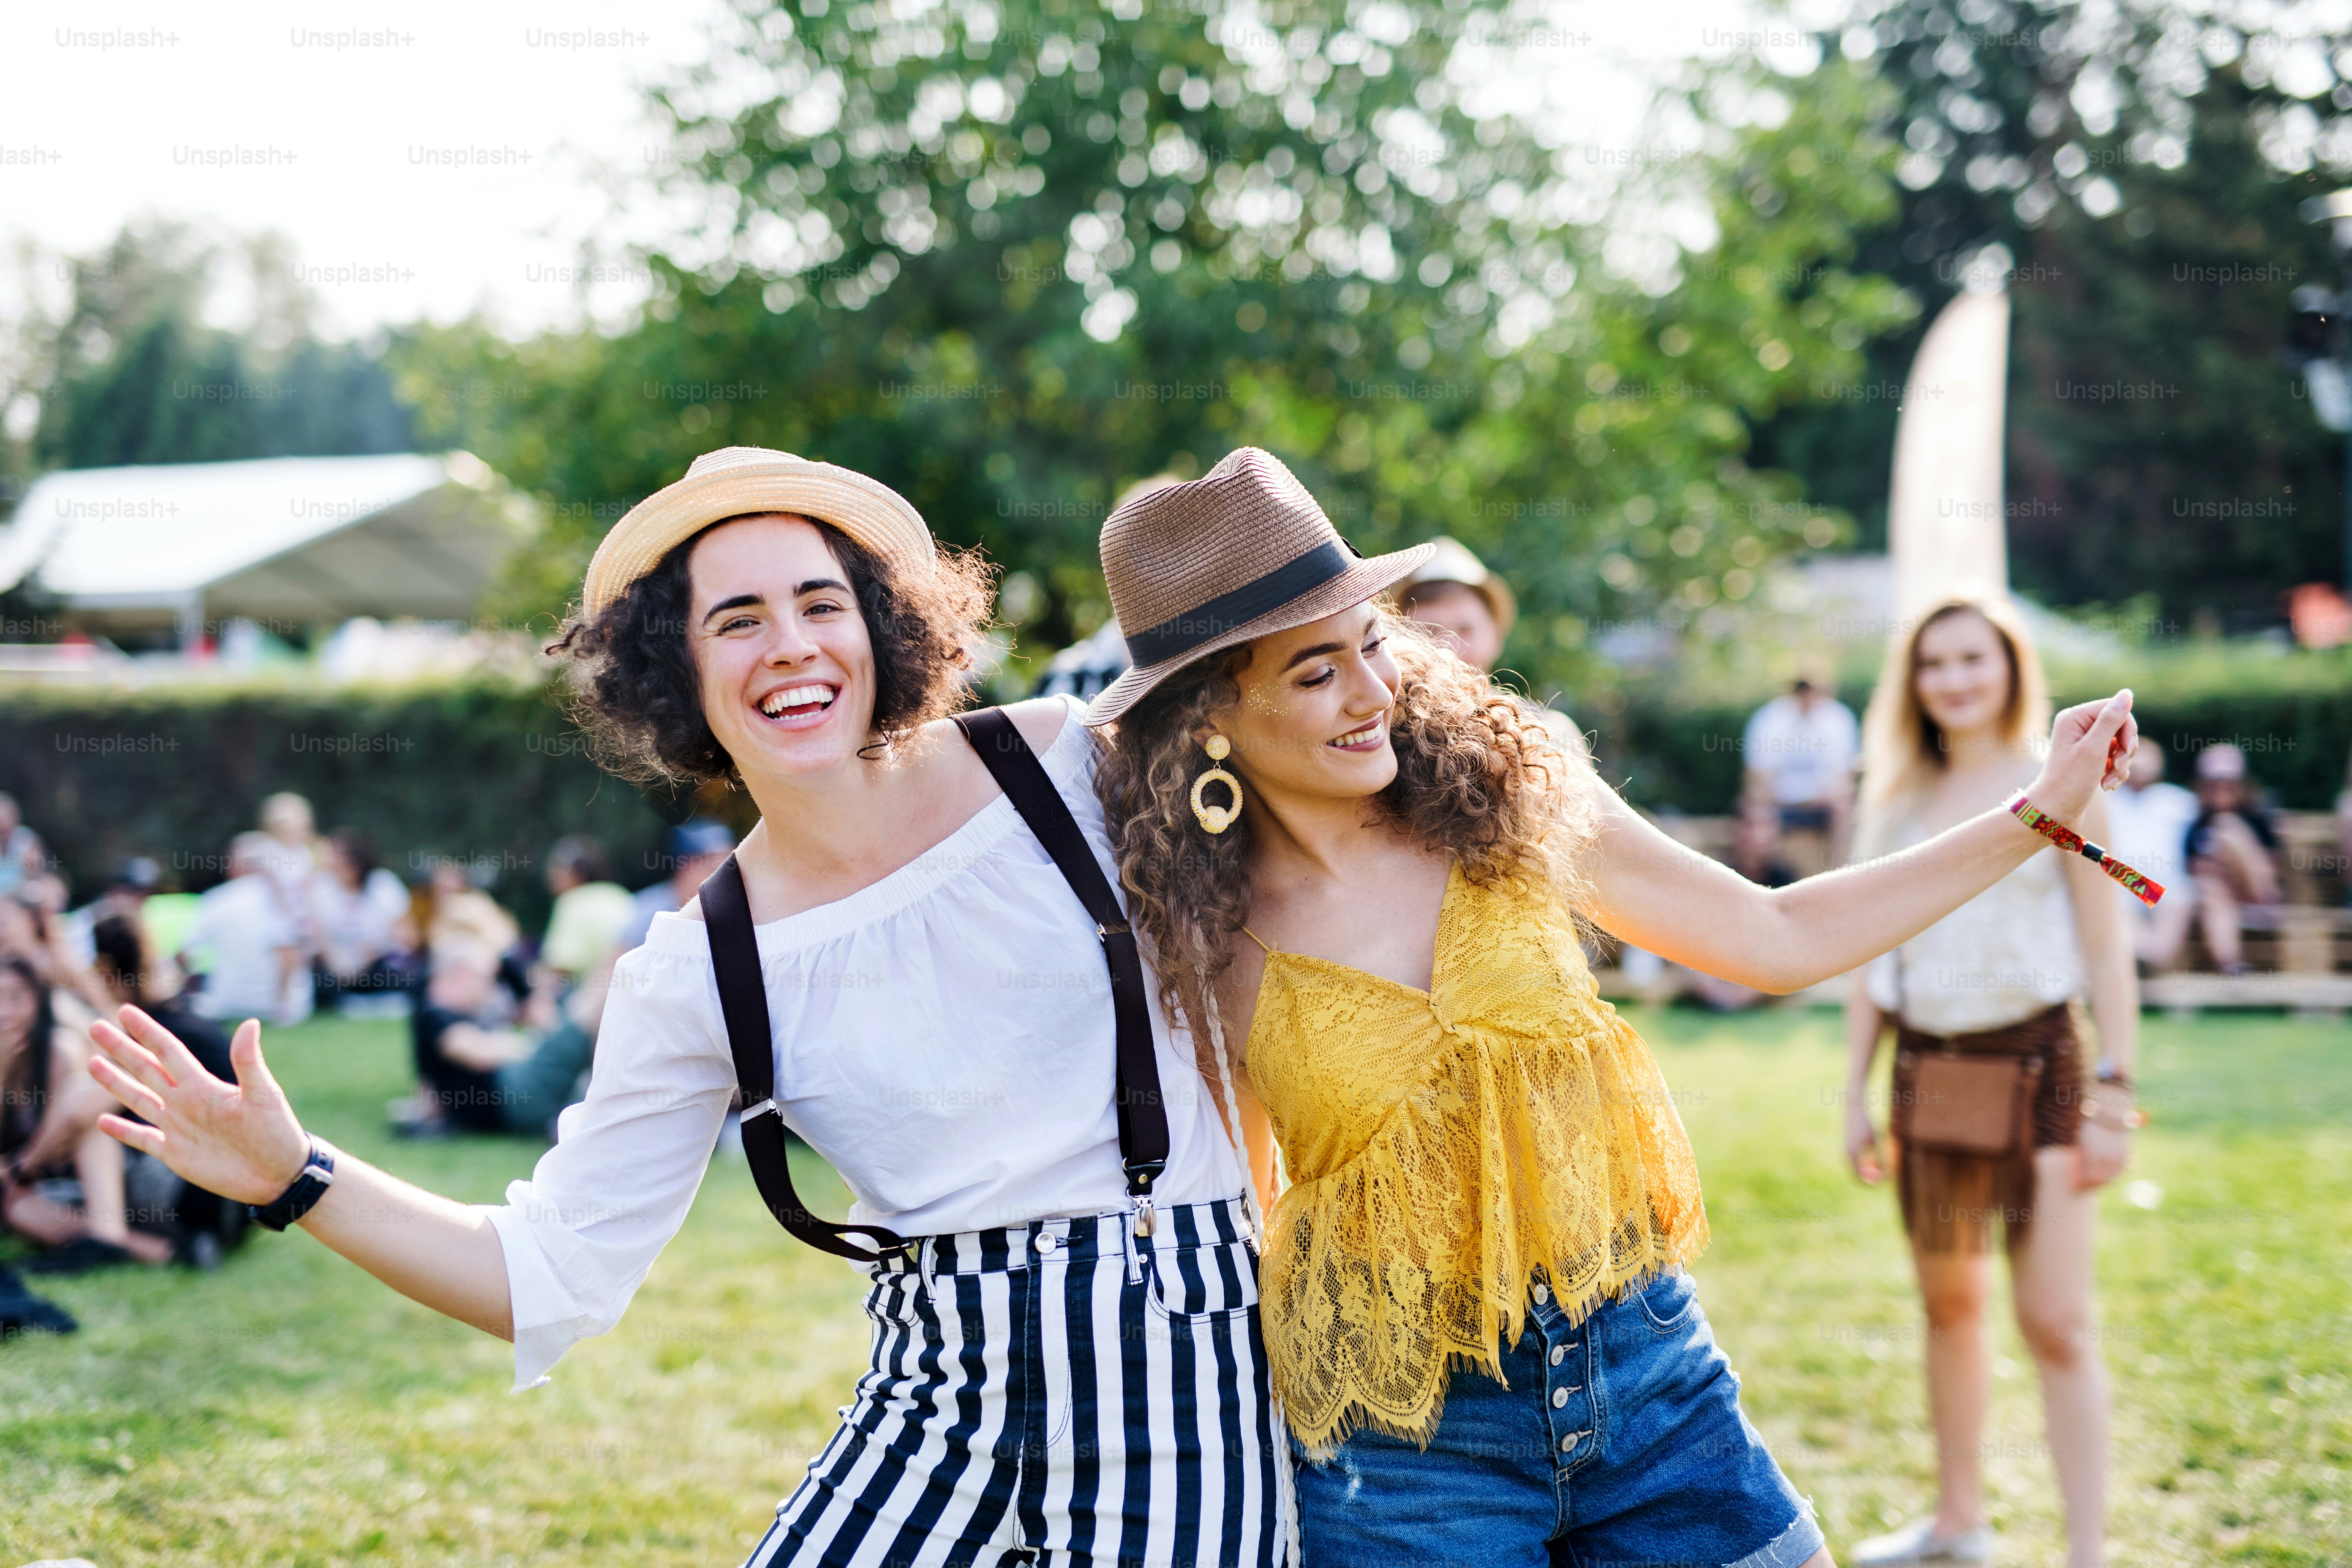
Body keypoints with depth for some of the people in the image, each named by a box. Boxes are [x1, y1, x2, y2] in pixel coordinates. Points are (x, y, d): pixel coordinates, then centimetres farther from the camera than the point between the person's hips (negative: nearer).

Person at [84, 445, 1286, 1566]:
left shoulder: (1074, 764, -3)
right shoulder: (698, 976, 0)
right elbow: (556, 1277, 1)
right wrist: (299, 1179, -6)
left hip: (1176, 1367, -1)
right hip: (941, 1396, 1)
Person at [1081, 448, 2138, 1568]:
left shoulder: (1509, 799, -1)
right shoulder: (1203, 948, -8)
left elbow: (1775, 938, 8)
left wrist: (2042, 812, 8)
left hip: (1650, 1365, 3)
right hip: (1407, 1435, -3)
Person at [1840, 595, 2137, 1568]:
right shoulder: (1898, 803, 9)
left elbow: (2107, 955, -4)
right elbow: (1870, 956, 13)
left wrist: (2114, 1095, -10)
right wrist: (1854, 1094, 9)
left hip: (2035, 1065, -5)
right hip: (1926, 1073, 5)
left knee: (2055, 1322, -9)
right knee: (1948, 1305, 15)